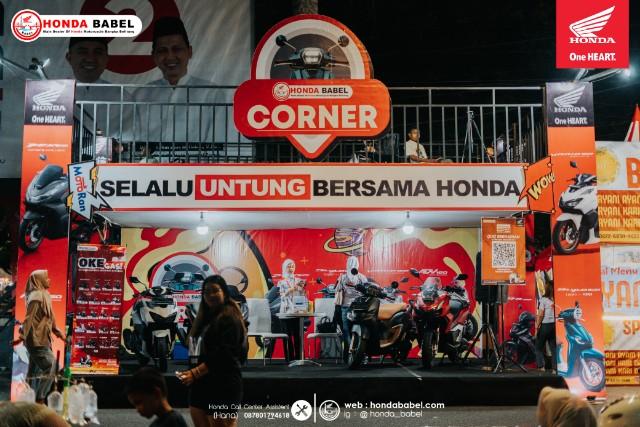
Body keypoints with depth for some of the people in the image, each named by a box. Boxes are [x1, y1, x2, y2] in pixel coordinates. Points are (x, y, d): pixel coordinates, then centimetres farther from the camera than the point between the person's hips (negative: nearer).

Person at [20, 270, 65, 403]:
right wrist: (23, 335, -26)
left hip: (40, 338, 10)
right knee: (50, 366, -12)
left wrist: (57, 331, 22)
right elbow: (29, 317, -21)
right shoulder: (37, 295, -14)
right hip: (37, 339, -10)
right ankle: (39, 398, -9)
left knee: (35, 371, 11)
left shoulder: (43, 295, 16)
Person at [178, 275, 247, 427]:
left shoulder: (230, 318, -9)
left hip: (223, 386, -8)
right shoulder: (206, 316, 16)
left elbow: (224, 355, -19)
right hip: (201, 385, 8)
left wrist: (195, 373, -24)